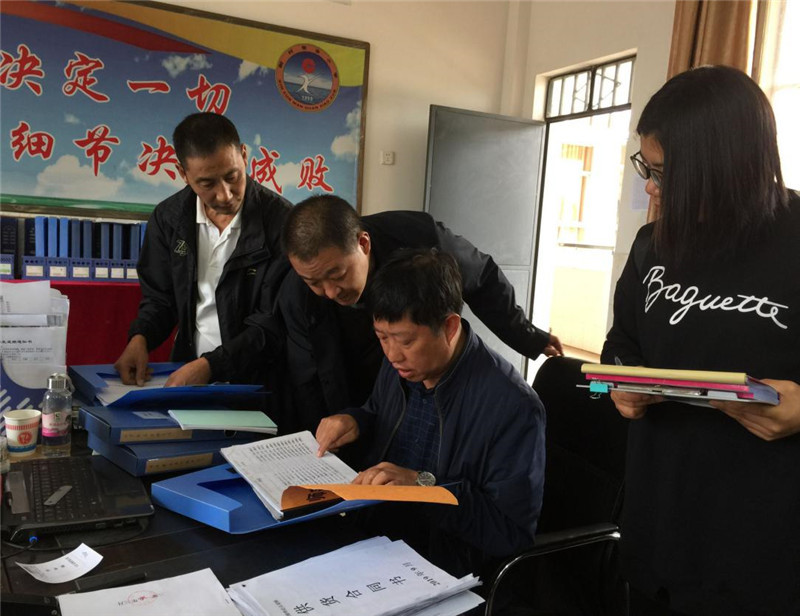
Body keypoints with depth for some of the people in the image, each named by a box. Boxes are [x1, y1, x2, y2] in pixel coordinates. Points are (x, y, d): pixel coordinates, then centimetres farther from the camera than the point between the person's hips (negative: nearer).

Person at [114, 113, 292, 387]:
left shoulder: (280, 220, -14)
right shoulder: (168, 217, 1)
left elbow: (274, 322, -14)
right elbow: (159, 297, 12)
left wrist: (211, 364, -23)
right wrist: (140, 338, -7)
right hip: (185, 375, 3)